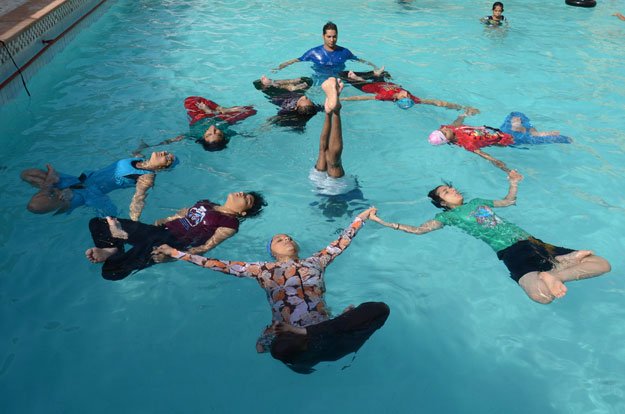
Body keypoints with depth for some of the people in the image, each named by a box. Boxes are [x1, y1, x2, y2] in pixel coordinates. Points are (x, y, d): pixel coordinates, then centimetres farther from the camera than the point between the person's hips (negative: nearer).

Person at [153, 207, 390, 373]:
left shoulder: (314, 262, 23)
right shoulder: (264, 270, 16)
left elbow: (342, 242, 30)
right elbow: (221, 265, 12)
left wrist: (361, 217, 33)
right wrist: (177, 254, 9)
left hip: (323, 327, 4)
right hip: (287, 335, -3)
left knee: (379, 309, -17)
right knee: (282, 348, -43)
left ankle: (307, 336, -19)